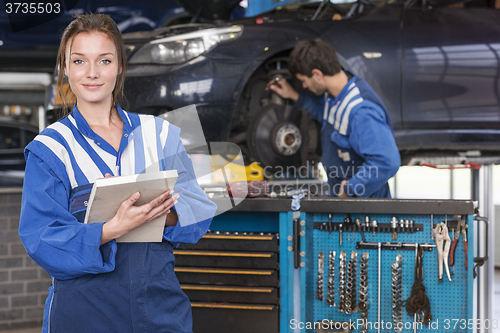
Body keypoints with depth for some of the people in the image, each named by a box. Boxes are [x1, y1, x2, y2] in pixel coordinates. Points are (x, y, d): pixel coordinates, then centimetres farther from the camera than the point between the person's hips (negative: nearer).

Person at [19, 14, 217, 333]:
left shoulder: (159, 134, 9)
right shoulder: (49, 148, 0)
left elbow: (199, 210, 4)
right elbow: (42, 240, -10)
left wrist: (165, 215, -17)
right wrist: (113, 229, -24)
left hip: (158, 299, 2)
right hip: (84, 304, -2)